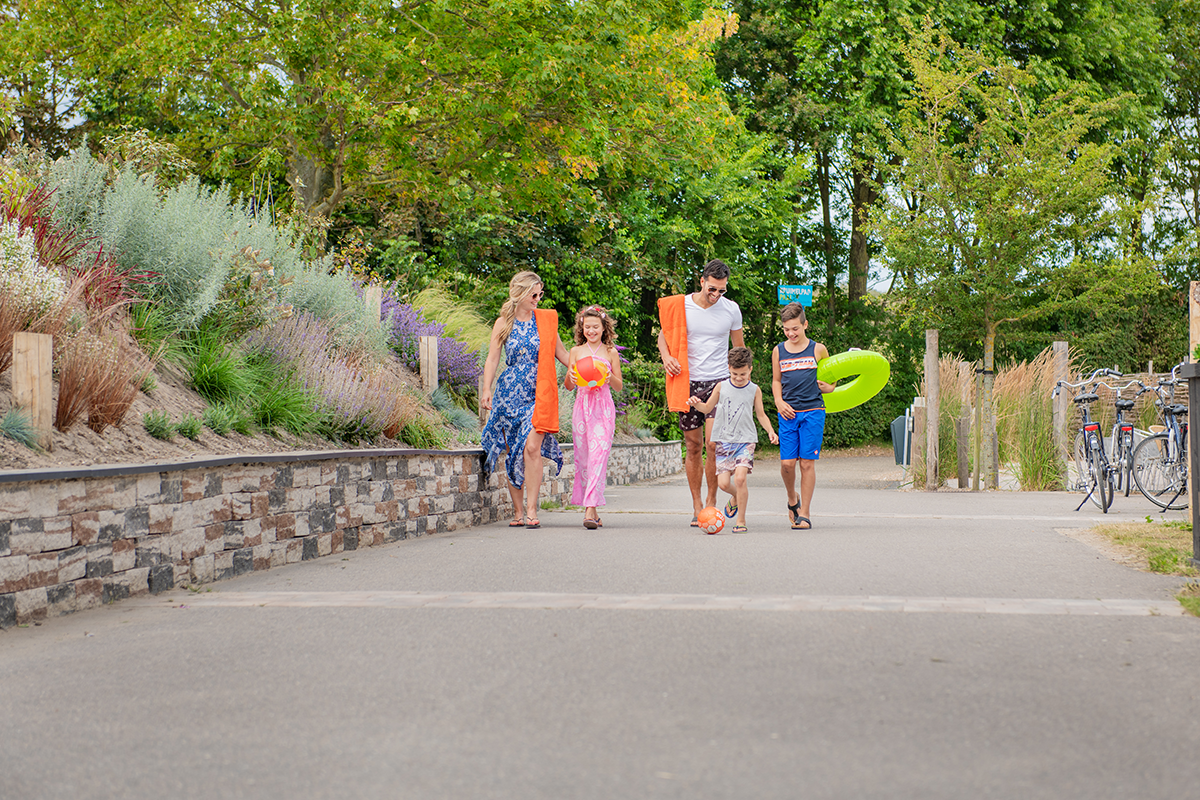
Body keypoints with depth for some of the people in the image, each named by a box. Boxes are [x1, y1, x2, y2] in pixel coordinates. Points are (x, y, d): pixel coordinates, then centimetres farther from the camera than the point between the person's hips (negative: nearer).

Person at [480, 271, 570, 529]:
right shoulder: (503, 323, 5)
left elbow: (559, 351, 17)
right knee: (512, 452, 2)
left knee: (531, 447, -15)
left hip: (538, 394, -1)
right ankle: (517, 511, 11)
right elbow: (492, 358, 3)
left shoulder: (546, 319, 7)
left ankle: (531, 510, -12)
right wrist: (486, 391, -7)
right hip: (509, 392, 1)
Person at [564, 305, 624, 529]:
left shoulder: (610, 353, 6)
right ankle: (591, 509, 12)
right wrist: (570, 377, -10)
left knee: (598, 454, -14)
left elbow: (619, 386, 9)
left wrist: (610, 377, -12)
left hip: (603, 408, -2)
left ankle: (591, 508, -22)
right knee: (583, 457, 2)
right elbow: (569, 386, 12)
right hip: (582, 405, 2)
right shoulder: (576, 351, 10)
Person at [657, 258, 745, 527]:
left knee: (712, 442, -16)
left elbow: (739, 348, 14)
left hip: (719, 381, -1)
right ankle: (697, 506, 14)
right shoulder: (680, 306, -2)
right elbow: (663, 334, 12)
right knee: (693, 447, 5)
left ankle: (712, 500, -1)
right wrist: (666, 356, -8)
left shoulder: (731, 309, 1)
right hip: (689, 382, 1)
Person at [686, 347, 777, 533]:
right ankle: (736, 497, 31)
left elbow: (761, 415, 13)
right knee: (723, 482, -7)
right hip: (724, 440, 2)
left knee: (740, 477, -18)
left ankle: (741, 521, -5)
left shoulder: (754, 390, 3)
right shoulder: (721, 387, 5)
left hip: (745, 440, -2)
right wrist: (696, 404, -7)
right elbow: (708, 408, 14)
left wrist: (770, 431, -3)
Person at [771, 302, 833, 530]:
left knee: (807, 463, -3)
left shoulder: (818, 349, 3)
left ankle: (804, 514, 4)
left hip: (813, 412, -2)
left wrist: (829, 387, -7)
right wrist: (779, 402, 4)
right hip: (788, 414, 2)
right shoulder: (778, 351, 9)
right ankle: (792, 499, 24)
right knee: (787, 462, -6)